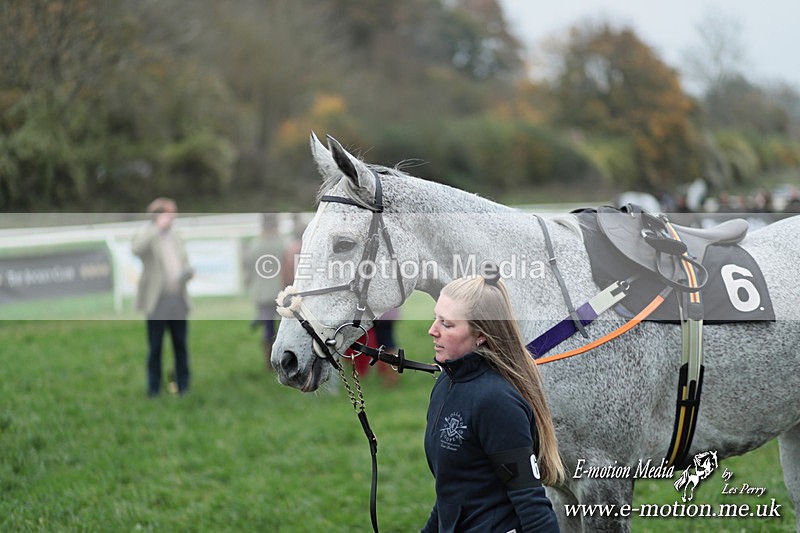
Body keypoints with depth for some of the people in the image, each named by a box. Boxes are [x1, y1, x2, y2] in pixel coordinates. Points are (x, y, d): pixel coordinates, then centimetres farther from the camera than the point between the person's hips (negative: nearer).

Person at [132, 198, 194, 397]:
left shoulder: (175, 238, 18)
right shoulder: (146, 234, -1)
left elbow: (184, 263, 23)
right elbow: (136, 248, -24)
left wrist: (187, 272, 0)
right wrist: (158, 228, -23)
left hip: (178, 300, 5)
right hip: (157, 300, -5)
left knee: (181, 345, 5)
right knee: (155, 347, 0)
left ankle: (183, 388, 12)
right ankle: (154, 390, 7)